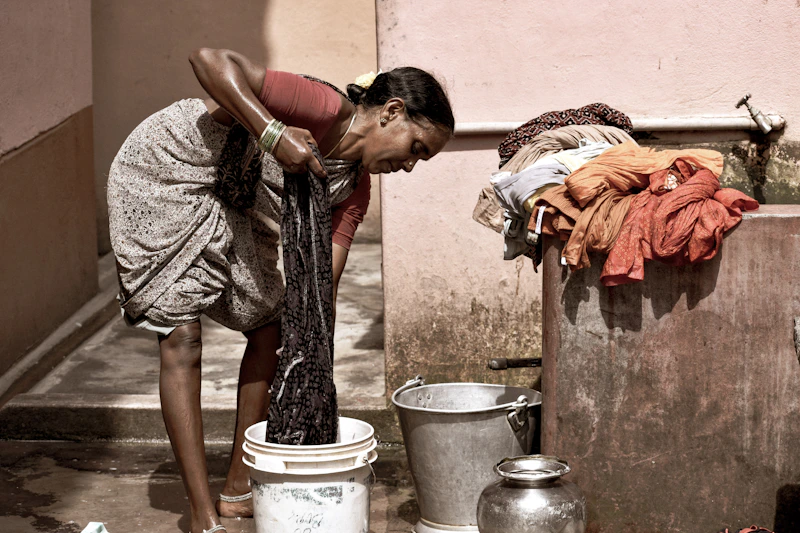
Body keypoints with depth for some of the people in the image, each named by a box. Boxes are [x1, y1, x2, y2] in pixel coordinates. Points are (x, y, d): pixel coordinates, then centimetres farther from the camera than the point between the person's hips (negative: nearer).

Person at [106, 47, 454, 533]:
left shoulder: (355, 187, -3)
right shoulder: (326, 108, -28)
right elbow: (210, 60, -38)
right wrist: (275, 134, -46)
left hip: (231, 207, 9)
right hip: (163, 170, -9)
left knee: (271, 325, 9)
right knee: (182, 338, -11)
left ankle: (239, 491, 19)